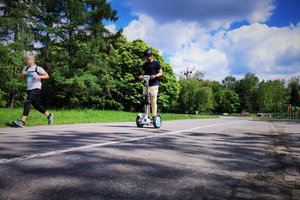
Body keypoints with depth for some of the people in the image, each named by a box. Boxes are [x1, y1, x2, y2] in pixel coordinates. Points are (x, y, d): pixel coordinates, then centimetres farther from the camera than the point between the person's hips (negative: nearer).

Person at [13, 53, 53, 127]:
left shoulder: (38, 68, -7)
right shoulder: (26, 69, 12)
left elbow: (47, 76, -5)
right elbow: (24, 78, 24)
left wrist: (39, 77, -20)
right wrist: (23, 74, 2)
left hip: (36, 89, -8)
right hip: (29, 89, 8)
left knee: (27, 103, -19)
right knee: (36, 105, 13)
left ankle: (22, 122, -21)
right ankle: (49, 115, 30)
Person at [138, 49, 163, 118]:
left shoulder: (156, 63, 0)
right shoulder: (145, 64, 16)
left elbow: (160, 73, 0)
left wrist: (155, 76, -19)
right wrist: (141, 76, 1)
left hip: (154, 85, -5)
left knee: (153, 101, -6)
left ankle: (154, 116, -1)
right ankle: (147, 116, 11)